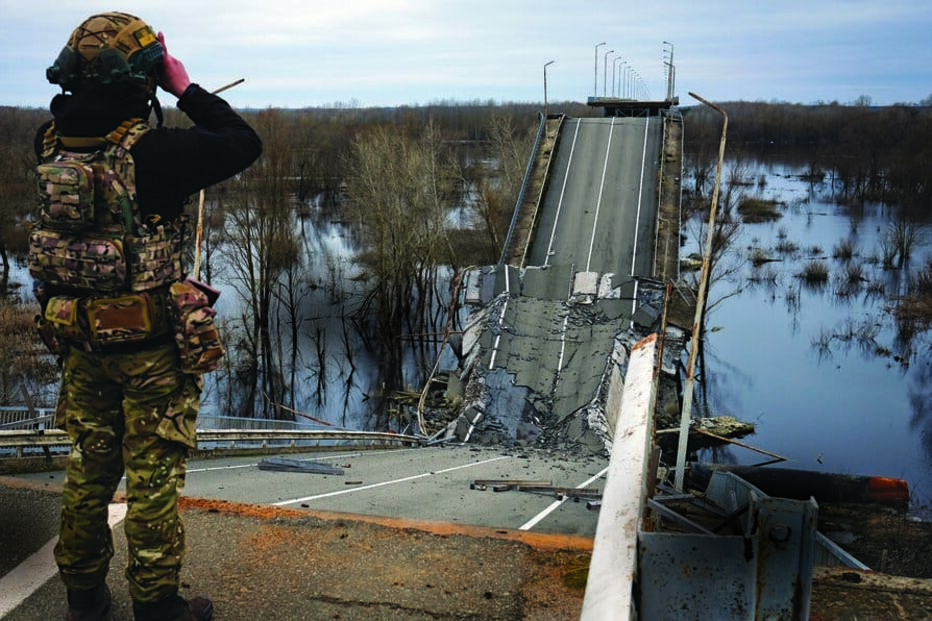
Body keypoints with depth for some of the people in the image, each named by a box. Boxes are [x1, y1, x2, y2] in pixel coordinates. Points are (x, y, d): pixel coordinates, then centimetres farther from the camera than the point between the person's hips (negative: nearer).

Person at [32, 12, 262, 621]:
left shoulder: (54, 145, -1)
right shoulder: (153, 151, -20)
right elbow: (244, 144, -12)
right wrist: (188, 89, -4)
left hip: (80, 338, 6)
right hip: (152, 343, -6)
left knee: (89, 469, 20)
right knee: (153, 477, 7)